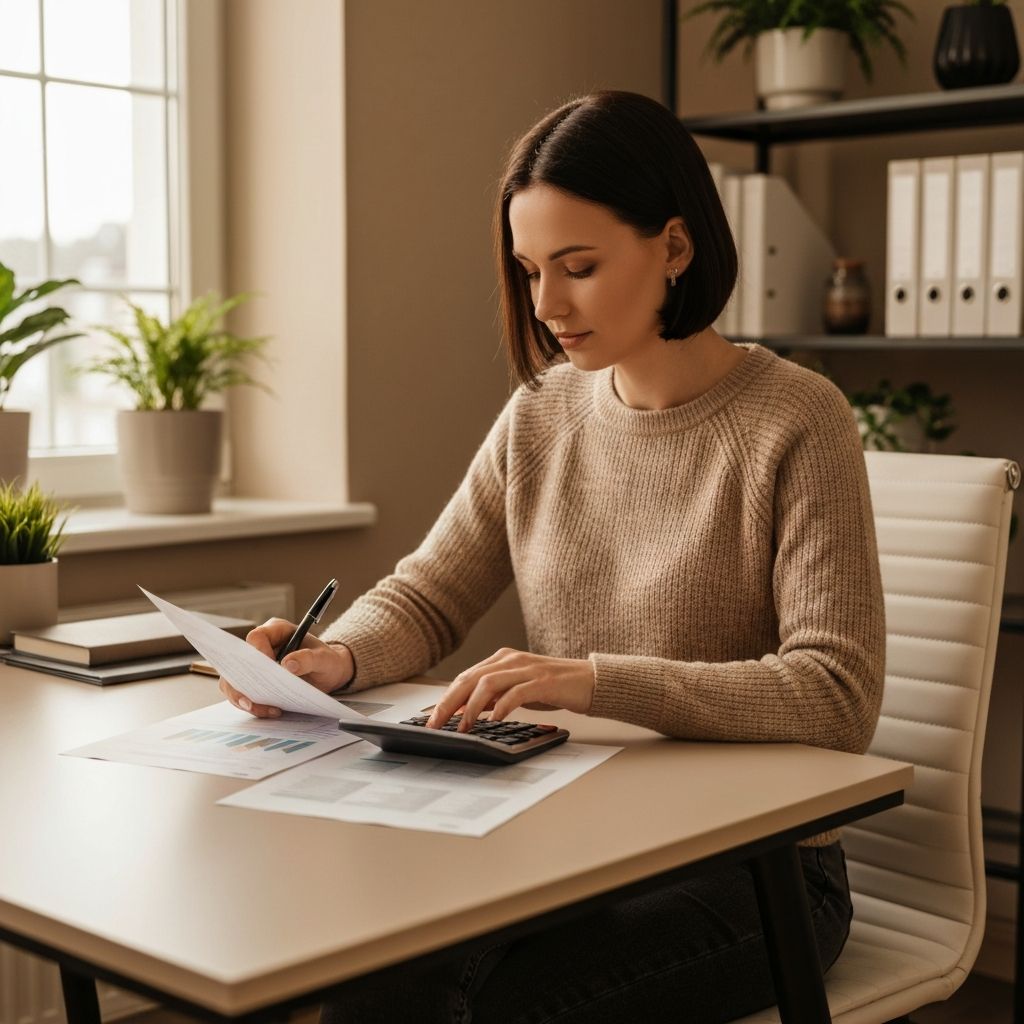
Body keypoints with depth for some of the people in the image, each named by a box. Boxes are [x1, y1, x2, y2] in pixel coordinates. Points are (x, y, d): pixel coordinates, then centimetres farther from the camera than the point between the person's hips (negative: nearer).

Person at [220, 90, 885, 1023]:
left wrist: (594, 680, -30)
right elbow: (426, 598, 12)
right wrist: (333, 658, -11)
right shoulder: (542, 413, 6)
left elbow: (838, 697, -19)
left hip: (751, 866, -4)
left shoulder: (798, 423, -11)